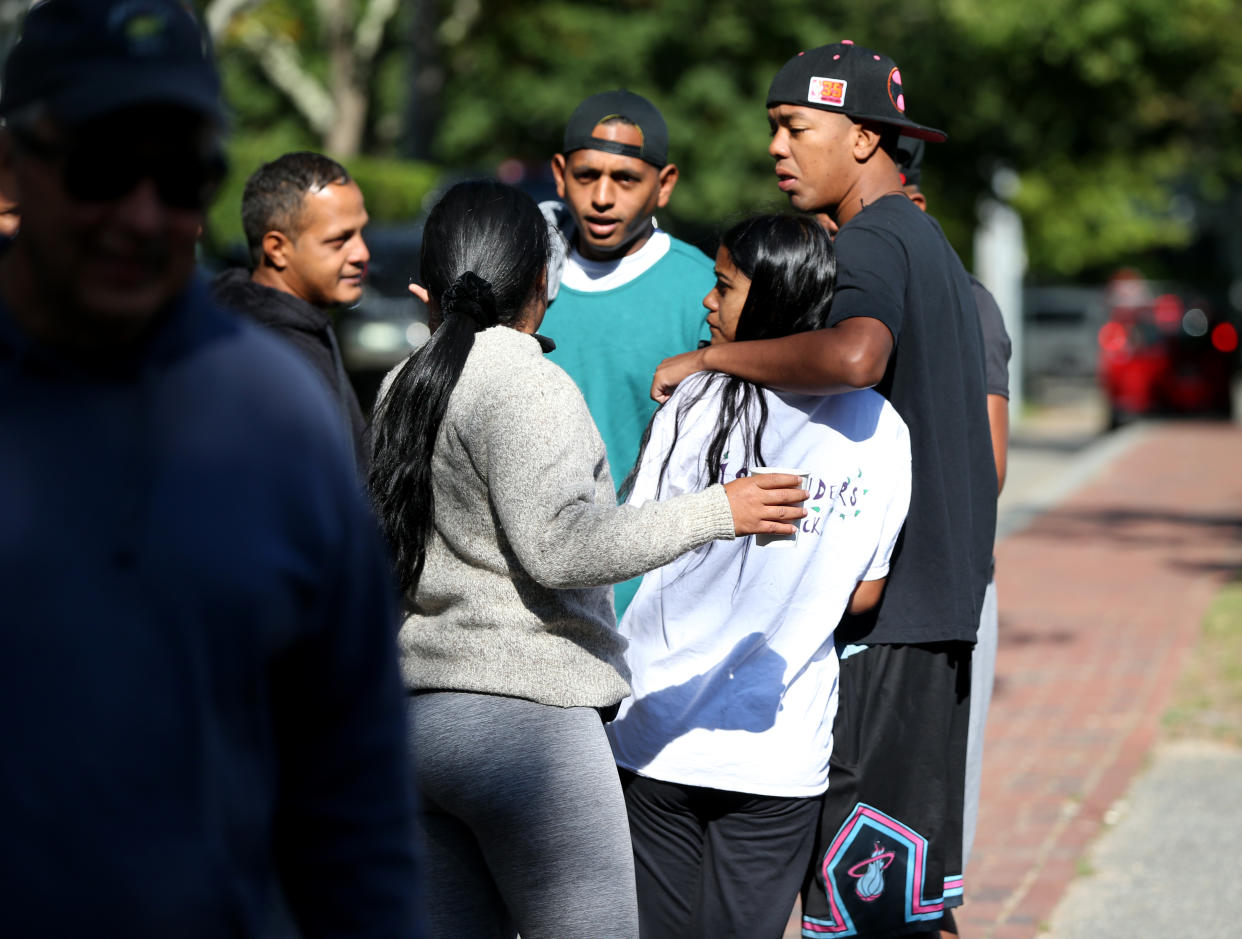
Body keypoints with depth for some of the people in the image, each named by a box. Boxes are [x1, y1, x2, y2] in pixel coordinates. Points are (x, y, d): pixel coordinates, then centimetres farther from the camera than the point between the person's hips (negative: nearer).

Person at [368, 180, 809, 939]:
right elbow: (560, 547, -22)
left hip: (417, 707, 9)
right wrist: (714, 512, -15)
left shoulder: (405, 387, 14)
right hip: (523, 710, -9)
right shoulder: (529, 387, -12)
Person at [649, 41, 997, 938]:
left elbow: (854, 356, -37)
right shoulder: (931, 243, 18)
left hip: (879, 607, -10)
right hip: (941, 596, 10)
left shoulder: (872, 243, -13)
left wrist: (710, 356, -24)